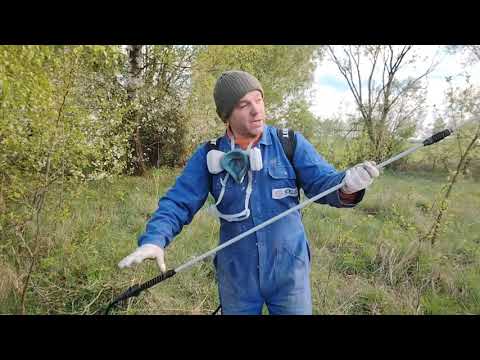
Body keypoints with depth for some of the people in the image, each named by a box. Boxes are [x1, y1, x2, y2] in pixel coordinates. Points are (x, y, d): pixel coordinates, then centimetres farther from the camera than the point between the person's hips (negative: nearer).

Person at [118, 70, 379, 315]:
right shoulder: (208, 156, -4)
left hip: (288, 272, 0)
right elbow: (178, 202, -6)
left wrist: (347, 185, -33)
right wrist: (154, 240, -24)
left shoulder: (290, 143, -6)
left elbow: (322, 182, -10)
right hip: (236, 276, 1)